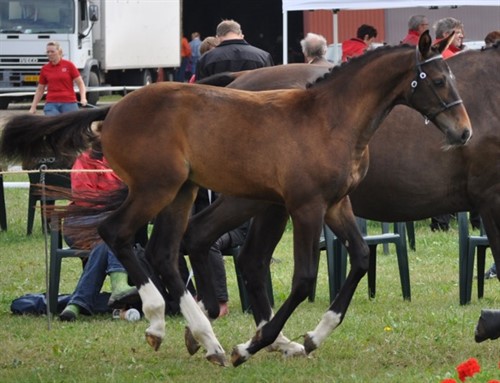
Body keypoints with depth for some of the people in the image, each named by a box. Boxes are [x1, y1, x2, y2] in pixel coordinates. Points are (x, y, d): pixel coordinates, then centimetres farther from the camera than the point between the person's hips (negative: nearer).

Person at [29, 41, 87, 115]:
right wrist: (33, 107, 11)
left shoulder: (68, 65, -1)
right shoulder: (45, 69, 7)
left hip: (69, 103, -2)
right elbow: (40, 89, 15)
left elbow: (80, 83, 1)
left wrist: (83, 98, -15)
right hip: (51, 104, 2)